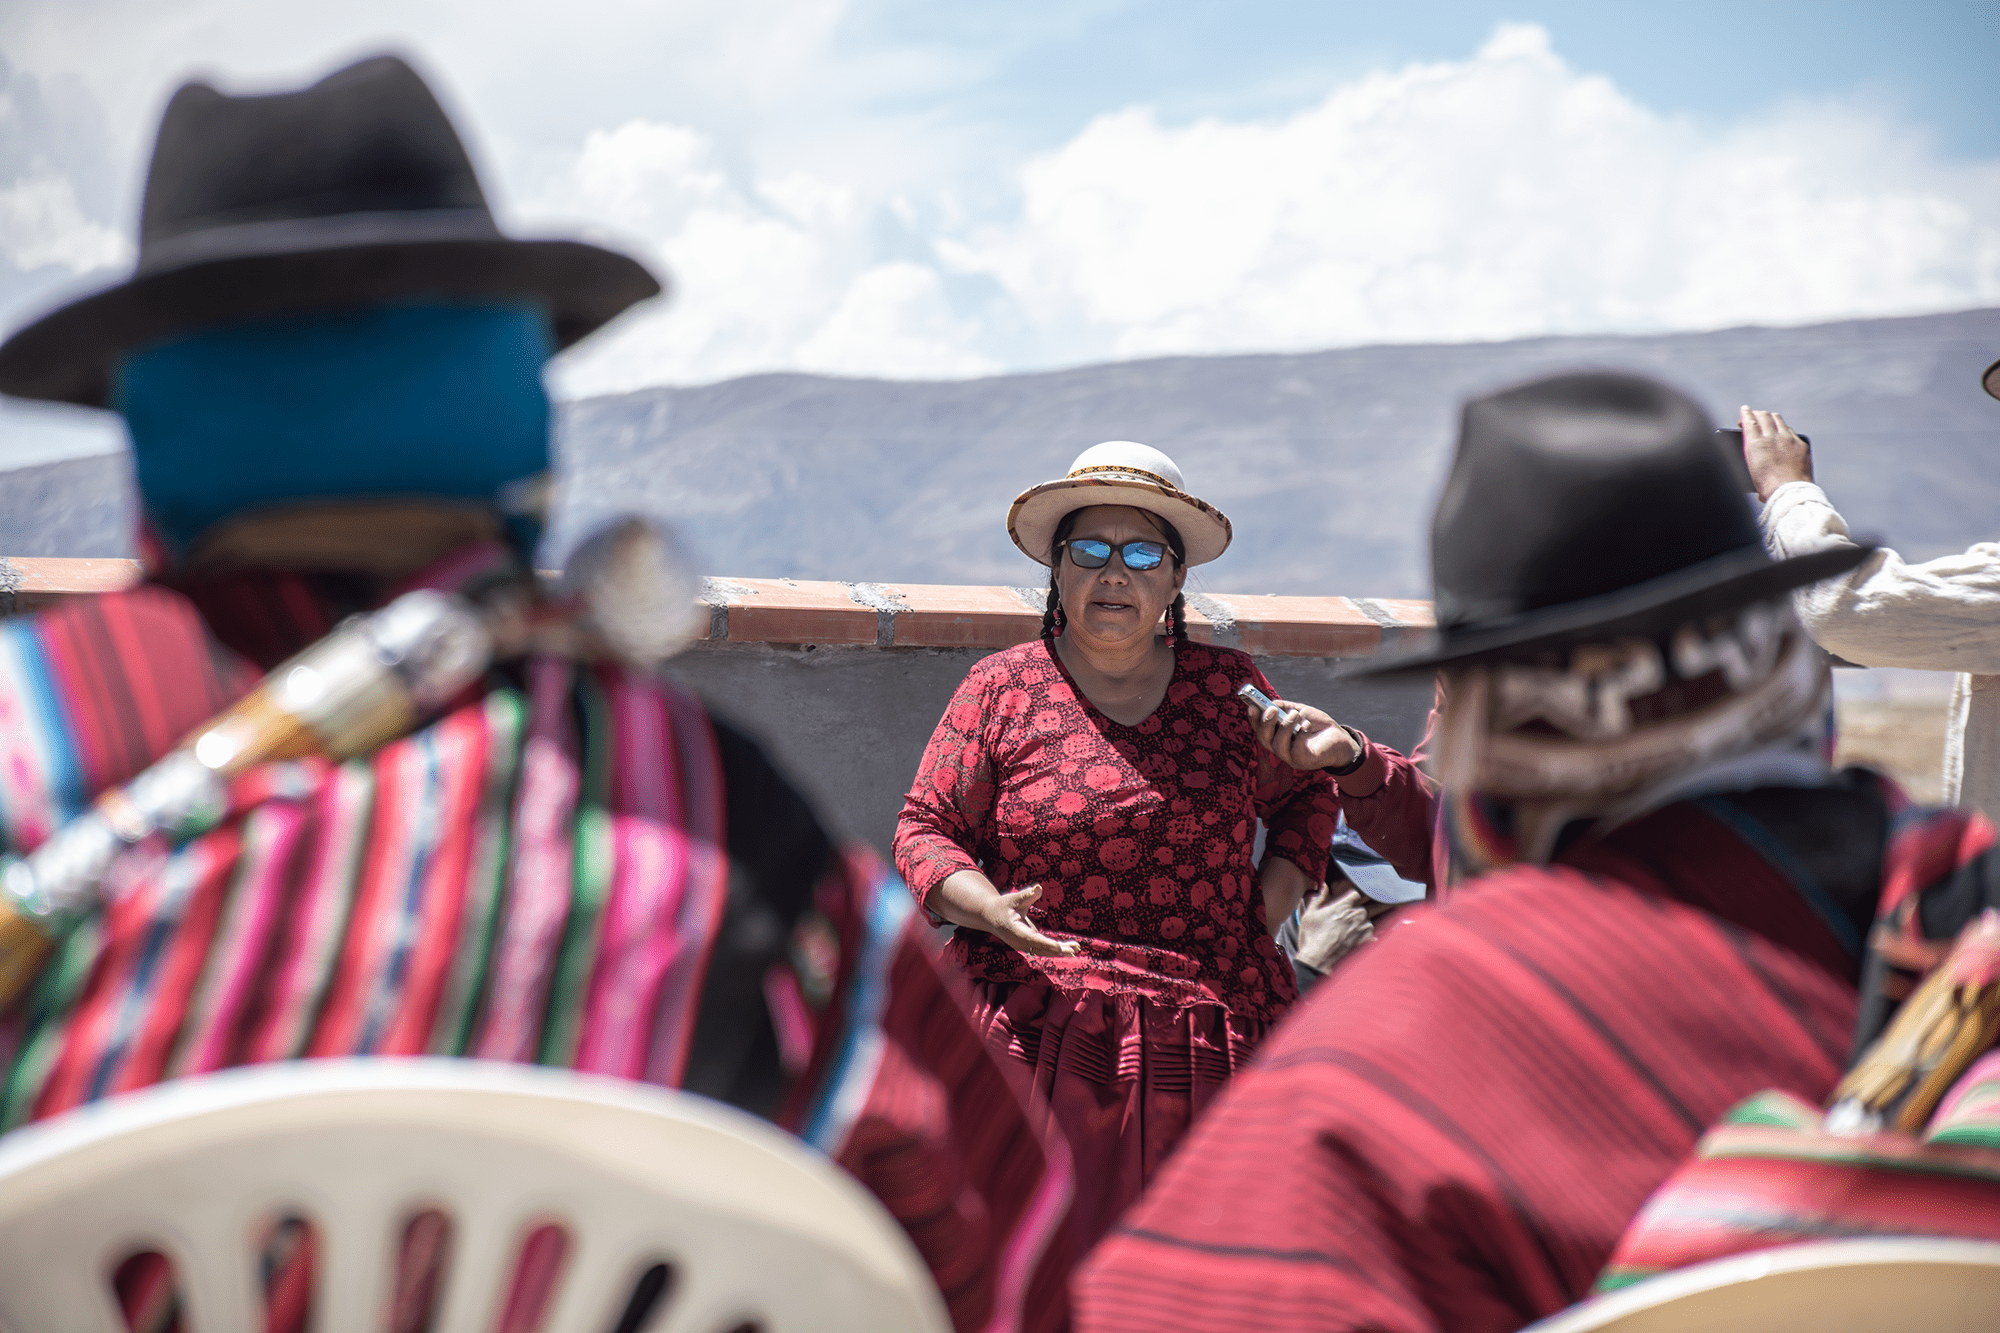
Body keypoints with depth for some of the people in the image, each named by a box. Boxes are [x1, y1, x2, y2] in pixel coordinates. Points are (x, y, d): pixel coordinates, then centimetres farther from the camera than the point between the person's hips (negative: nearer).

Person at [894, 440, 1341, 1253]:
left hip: (1209, 1046, 2)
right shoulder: (1001, 688, 5)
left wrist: (1271, 907, 9)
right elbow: (925, 829, 7)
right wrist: (987, 908, -13)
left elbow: (1304, 795, 26)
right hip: (1038, 1032, -2)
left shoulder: (1228, 686, 12)